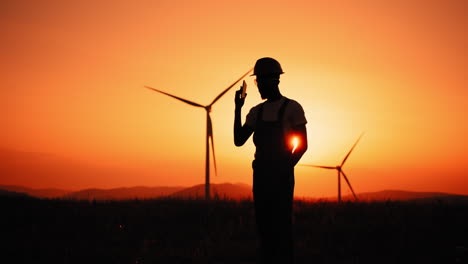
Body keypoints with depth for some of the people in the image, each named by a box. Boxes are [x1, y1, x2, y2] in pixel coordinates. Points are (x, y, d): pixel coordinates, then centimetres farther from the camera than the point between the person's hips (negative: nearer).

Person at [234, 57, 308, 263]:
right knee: (264, 223, 5)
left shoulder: (292, 108, -1)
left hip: (281, 174, -5)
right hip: (260, 174, 5)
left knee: (281, 223, -7)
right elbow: (239, 141, 7)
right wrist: (238, 109, 0)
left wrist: (286, 168, -15)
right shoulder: (256, 112, 14)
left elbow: (302, 144, -3)